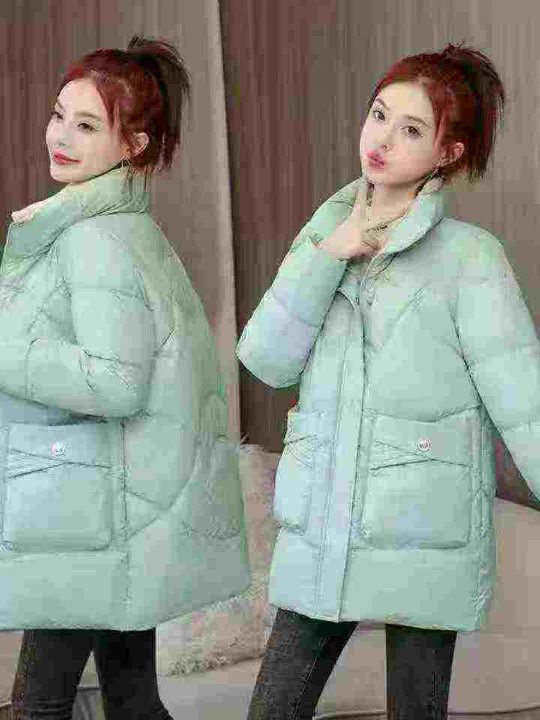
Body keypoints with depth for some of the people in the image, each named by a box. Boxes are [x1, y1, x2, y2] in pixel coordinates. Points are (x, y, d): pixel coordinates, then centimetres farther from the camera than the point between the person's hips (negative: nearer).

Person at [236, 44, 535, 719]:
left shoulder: (469, 255, -8)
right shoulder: (324, 235, 7)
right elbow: (266, 360, -3)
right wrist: (328, 254, -12)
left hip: (426, 536, -4)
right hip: (324, 531, 5)